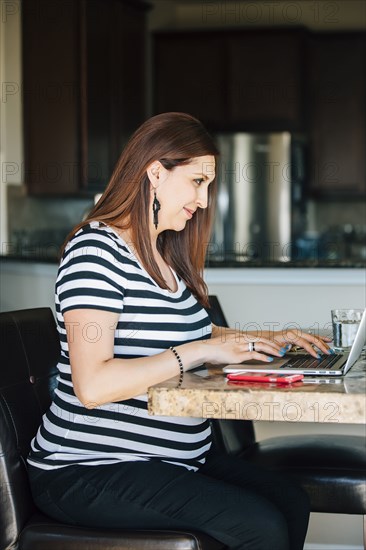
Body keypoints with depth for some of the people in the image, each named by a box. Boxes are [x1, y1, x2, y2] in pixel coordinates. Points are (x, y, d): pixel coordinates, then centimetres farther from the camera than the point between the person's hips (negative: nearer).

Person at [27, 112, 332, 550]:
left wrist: (265, 340, 7)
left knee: (291, 502, -6)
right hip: (87, 471, -9)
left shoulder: (166, 256, 13)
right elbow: (92, 386, -26)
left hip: (169, 459, 9)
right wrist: (199, 351, -23)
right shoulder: (96, 251, -16)